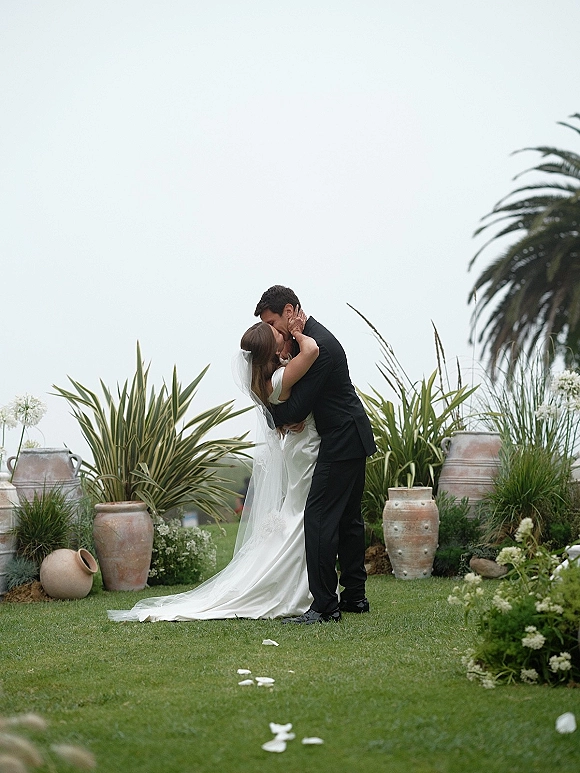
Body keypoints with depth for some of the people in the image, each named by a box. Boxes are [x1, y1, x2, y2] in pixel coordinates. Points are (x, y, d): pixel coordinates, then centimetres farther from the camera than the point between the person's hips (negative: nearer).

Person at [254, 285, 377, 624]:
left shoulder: (318, 345, -21)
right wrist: (287, 415, -4)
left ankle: (324, 605, -12)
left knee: (319, 516, -12)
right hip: (351, 441, 11)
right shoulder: (307, 337, 11)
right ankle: (355, 596, 22)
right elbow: (300, 392, 16)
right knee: (348, 517, 15)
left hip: (342, 442, -11)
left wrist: (275, 417, -1)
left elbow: (298, 407, -21)